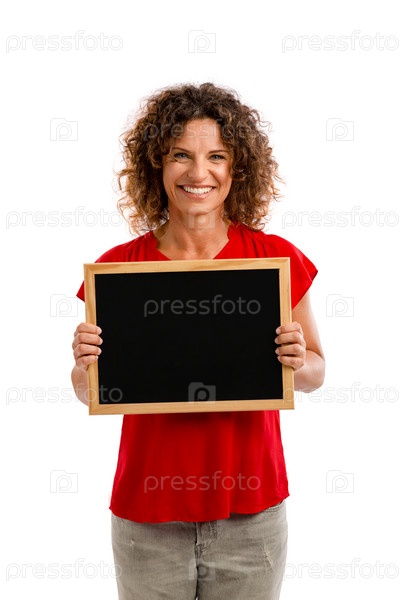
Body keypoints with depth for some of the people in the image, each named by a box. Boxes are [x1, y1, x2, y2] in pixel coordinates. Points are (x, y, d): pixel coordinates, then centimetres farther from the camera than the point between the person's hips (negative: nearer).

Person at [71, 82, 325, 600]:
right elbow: (91, 394, 5)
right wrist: (85, 364, -16)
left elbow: (316, 372, 5)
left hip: (251, 515, 0)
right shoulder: (116, 267, -5)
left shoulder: (277, 258, -6)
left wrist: (298, 362, -16)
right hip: (147, 517, 1)